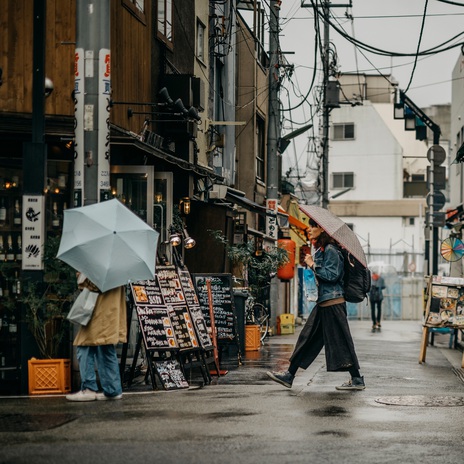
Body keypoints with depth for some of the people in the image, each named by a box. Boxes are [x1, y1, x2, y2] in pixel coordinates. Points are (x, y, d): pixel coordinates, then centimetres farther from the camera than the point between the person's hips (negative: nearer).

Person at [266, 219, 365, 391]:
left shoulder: (330, 250, -12)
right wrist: (311, 264, 8)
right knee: (308, 338, 10)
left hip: (332, 302, -10)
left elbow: (332, 275, -19)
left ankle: (357, 380, 1)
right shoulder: (320, 249, 16)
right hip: (323, 302, 10)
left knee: (340, 341, -5)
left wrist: (313, 265, -14)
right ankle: (289, 375, 12)